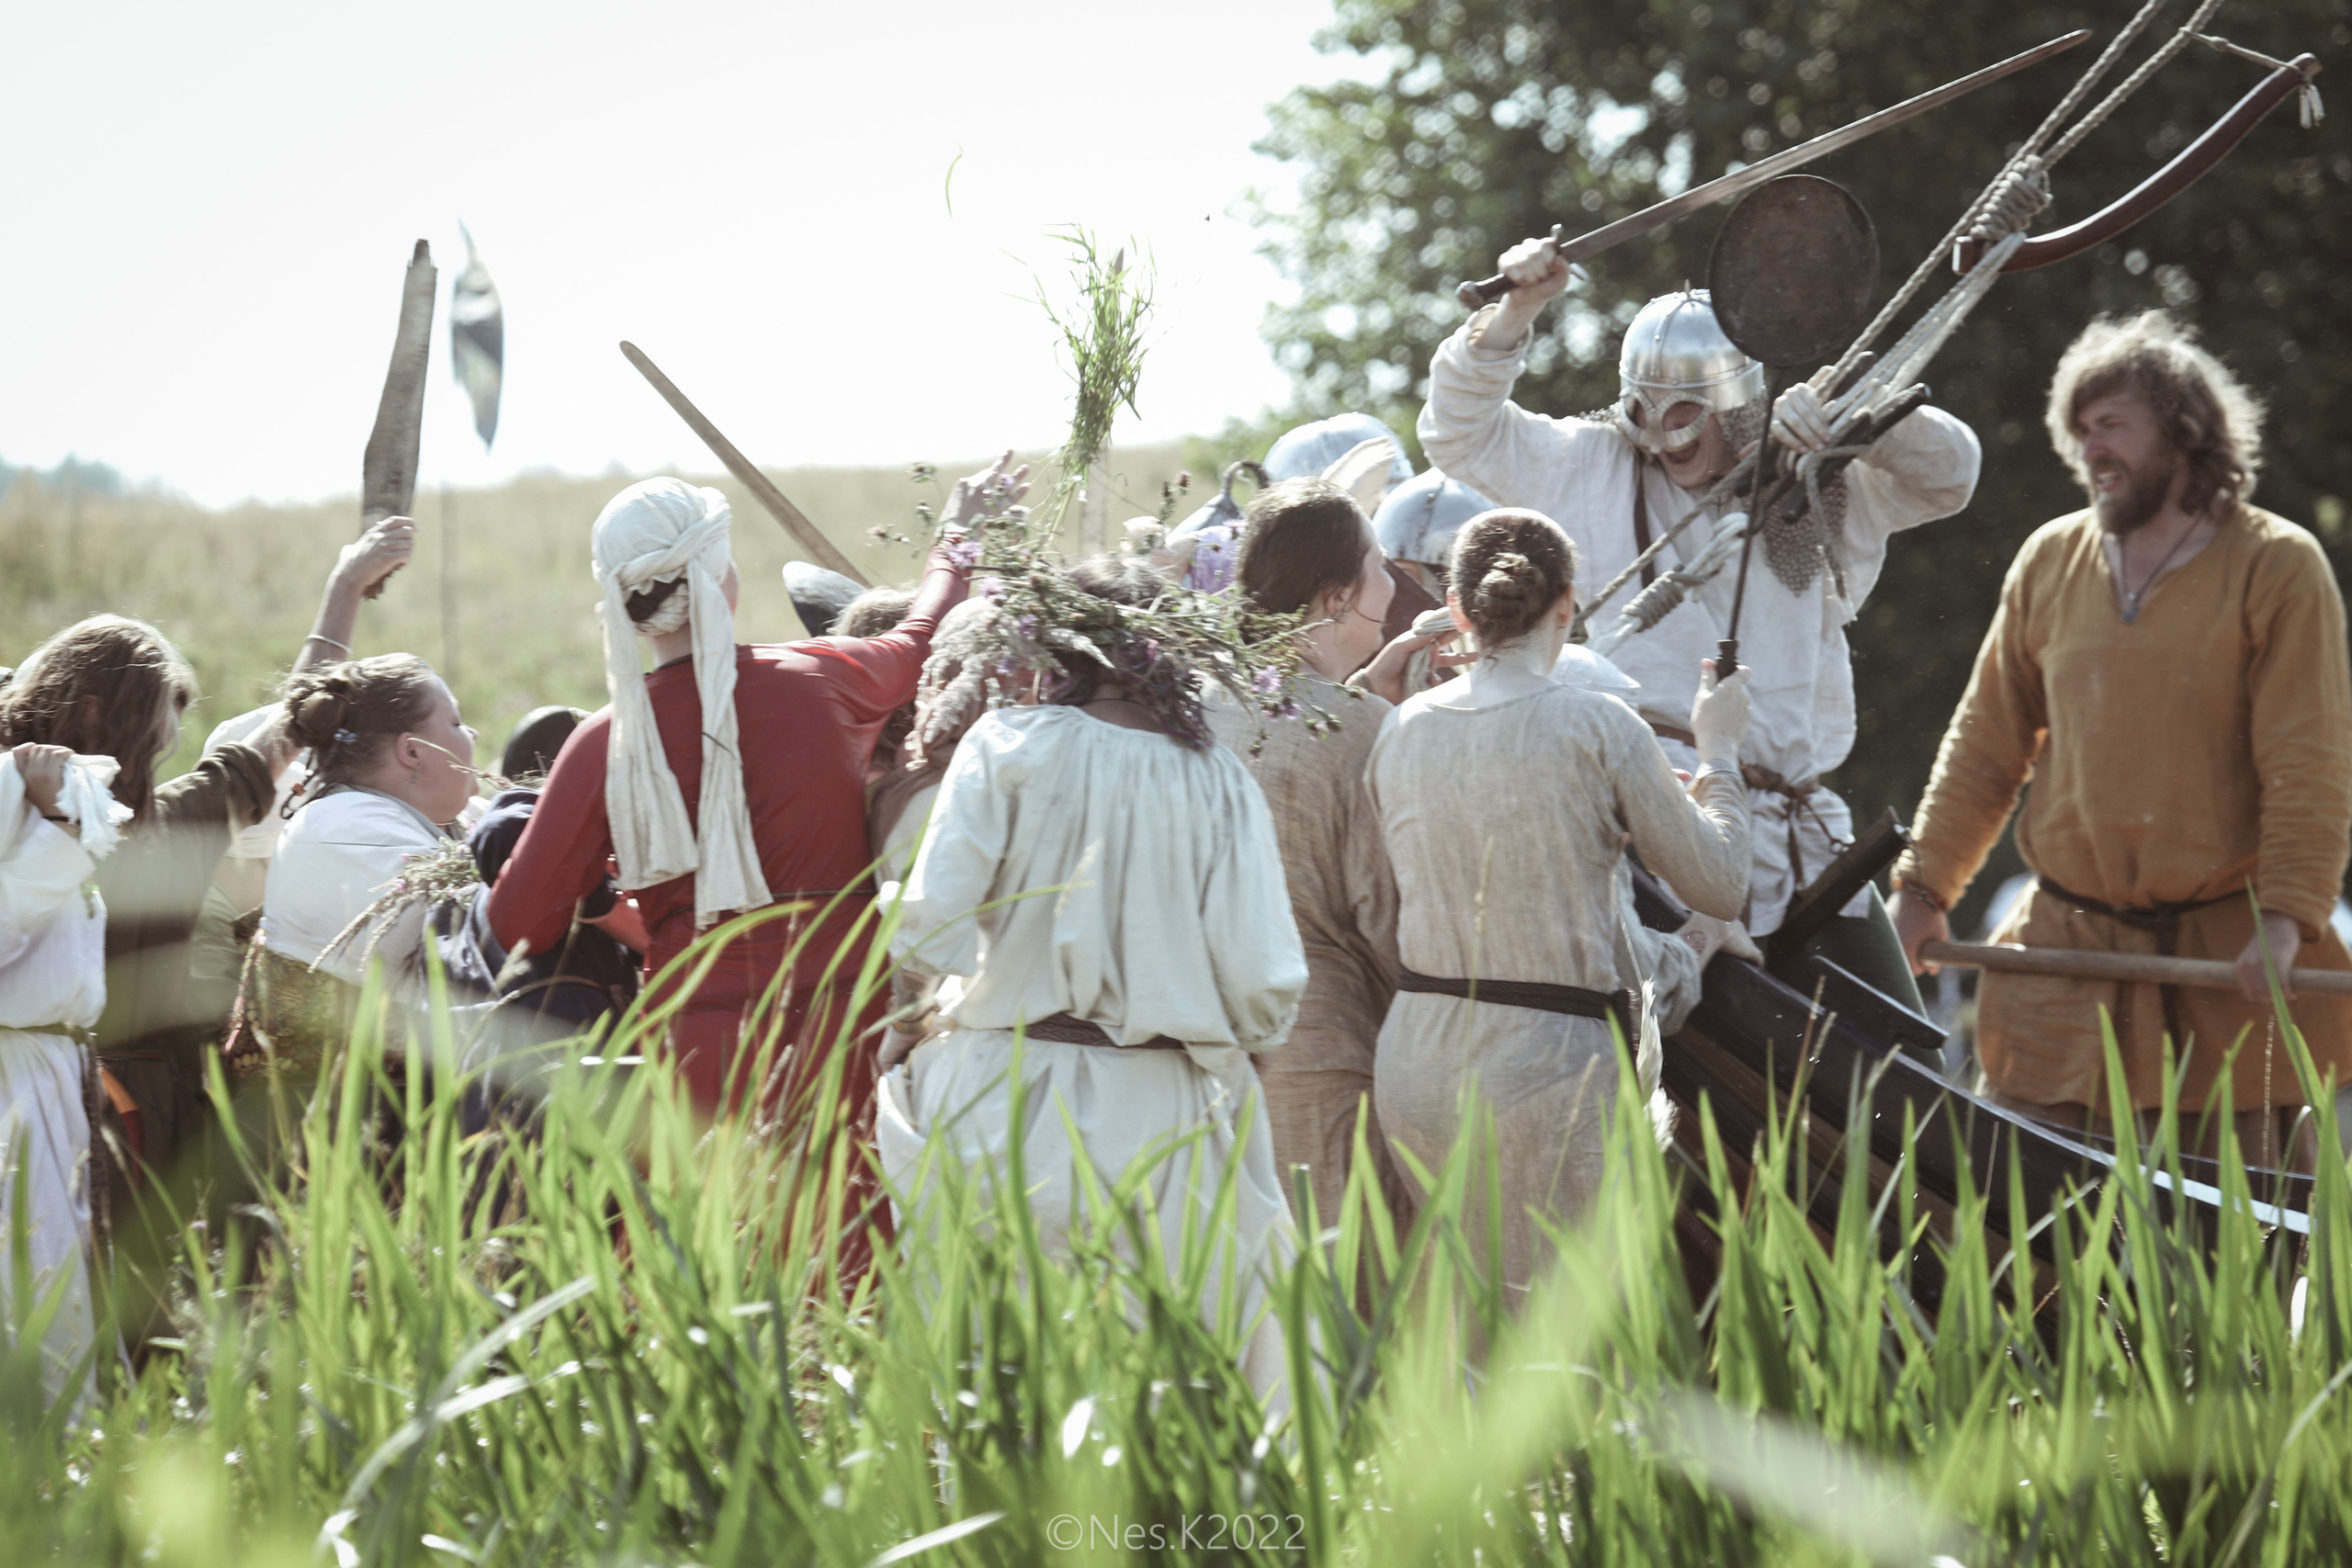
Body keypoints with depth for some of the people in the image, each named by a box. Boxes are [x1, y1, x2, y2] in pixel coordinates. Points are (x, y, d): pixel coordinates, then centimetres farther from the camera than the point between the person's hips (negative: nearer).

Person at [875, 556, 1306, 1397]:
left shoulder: (1008, 746, -3)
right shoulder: (1218, 782, 0)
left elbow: (928, 929, -11)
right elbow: (1264, 992, -5)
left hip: (1008, 1105, -1)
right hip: (1160, 1117, 1)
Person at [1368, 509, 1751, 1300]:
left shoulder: (1400, 730, 6)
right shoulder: (1599, 729, -8)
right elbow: (1720, 887, 0)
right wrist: (1718, 751, 16)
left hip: (1410, 1064, 5)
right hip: (1548, 1065, -5)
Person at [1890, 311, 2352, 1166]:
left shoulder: (2278, 567, -3)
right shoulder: (2048, 563, 9)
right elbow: (1986, 745, 13)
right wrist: (1923, 887, 7)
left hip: (2231, 951, -3)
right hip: (2066, 945, 3)